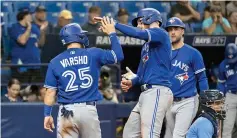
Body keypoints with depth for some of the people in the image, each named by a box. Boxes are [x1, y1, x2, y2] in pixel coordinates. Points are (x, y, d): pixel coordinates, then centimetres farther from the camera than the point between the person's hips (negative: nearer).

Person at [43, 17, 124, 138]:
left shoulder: (55, 62, 2)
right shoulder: (93, 54, -1)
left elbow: (50, 91, 2)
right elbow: (118, 55, 6)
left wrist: (47, 114, 8)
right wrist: (112, 33, 16)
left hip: (67, 111, 0)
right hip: (89, 110, 0)